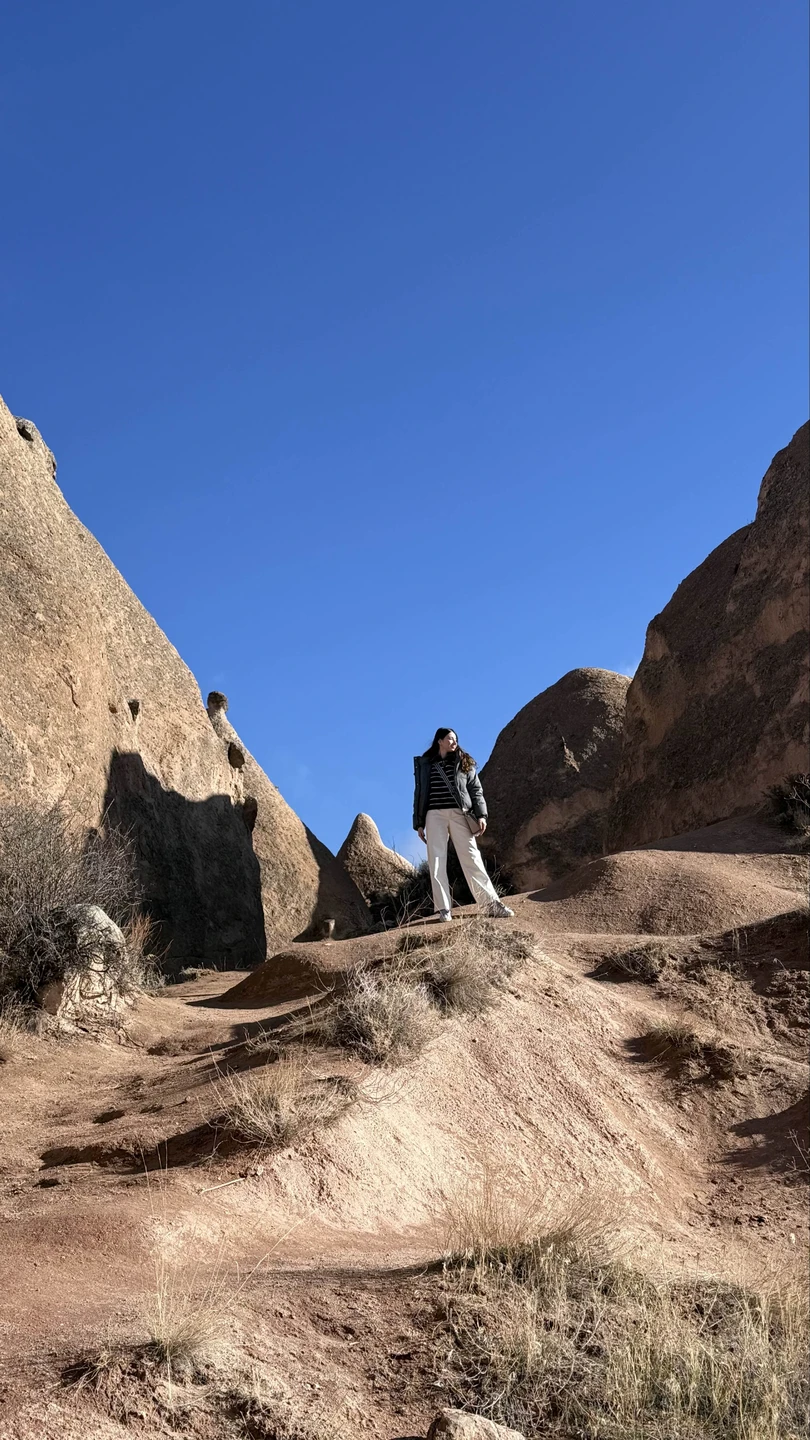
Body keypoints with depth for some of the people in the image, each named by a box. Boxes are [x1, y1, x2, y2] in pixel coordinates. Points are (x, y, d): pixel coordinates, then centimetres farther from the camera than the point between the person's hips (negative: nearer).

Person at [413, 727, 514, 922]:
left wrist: (481, 815, -4)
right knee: (436, 862, -4)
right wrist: (419, 823, 8)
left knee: (471, 859, -5)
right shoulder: (425, 764, 12)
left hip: (459, 814, 0)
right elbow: (419, 794, 14)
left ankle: (491, 903, -3)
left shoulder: (464, 763, 13)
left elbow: (476, 790, 9)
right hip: (435, 815, 0)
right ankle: (444, 909, -2)